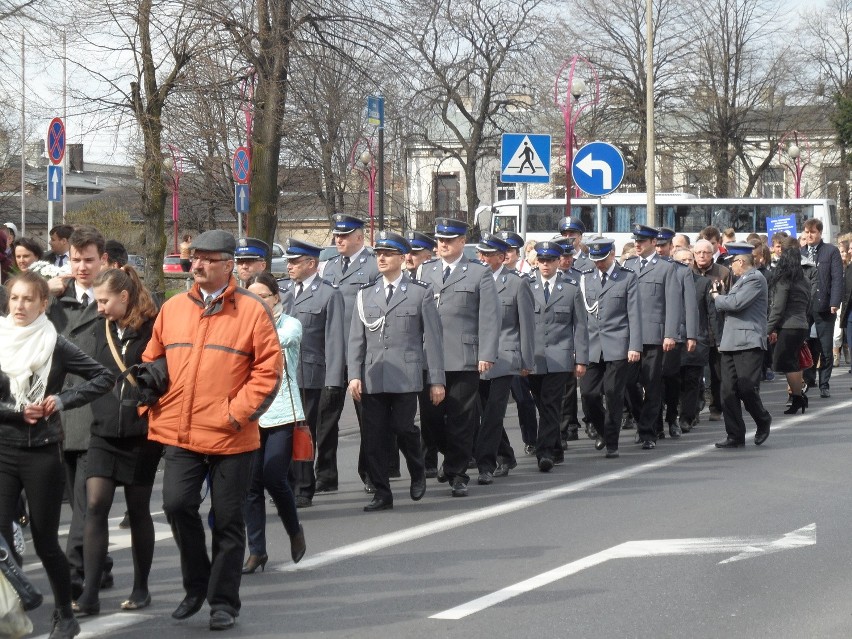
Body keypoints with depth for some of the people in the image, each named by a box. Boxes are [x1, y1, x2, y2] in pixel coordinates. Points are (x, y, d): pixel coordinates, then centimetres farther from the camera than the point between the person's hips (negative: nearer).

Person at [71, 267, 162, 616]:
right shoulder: (102, 328, 7)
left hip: (141, 432, -4)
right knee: (95, 506, -6)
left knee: (138, 509, 7)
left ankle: (141, 588, 22)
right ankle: (89, 595, -6)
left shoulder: (153, 329, -10)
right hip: (105, 432, 4)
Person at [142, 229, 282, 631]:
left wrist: (238, 411, -13)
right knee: (177, 505, -10)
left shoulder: (251, 311, -4)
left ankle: (223, 602, 17)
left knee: (228, 521, 5)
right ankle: (196, 585, 12)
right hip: (180, 433, 3)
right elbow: (152, 362, 16)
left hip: (231, 437, -3)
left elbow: (268, 369, -6)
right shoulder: (173, 308, 9)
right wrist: (153, 407, 6)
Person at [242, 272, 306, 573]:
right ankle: (256, 550, 7)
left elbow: (278, 340, -20)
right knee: (251, 483, -1)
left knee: (273, 478, -10)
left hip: (282, 414, -3)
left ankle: (294, 530, 17)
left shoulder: (290, 325, 3)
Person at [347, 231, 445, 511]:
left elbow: (432, 338, 3)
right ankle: (381, 493, 7)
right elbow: (356, 338, 11)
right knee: (374, 435, -1)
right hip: (372, 377, 3)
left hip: (405, 377, -3)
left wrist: (437, 380, -1)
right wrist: (354, 375, 0)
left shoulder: (421, 292, 4)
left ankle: (418, 472, 22)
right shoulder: (366, 293, 13)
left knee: (403, 427, -8)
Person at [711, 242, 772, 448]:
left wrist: (717, 297, -2)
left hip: (748, 344, -9)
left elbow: (735, 303, -17)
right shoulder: (741, 280, 22)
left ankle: (763, 421, 17)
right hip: (730, 344, 9)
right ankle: (735, 436, 5)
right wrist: (720, 295, 7)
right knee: (729, 392, 2)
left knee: (747, 389, -9)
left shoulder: (755, 279, -8)